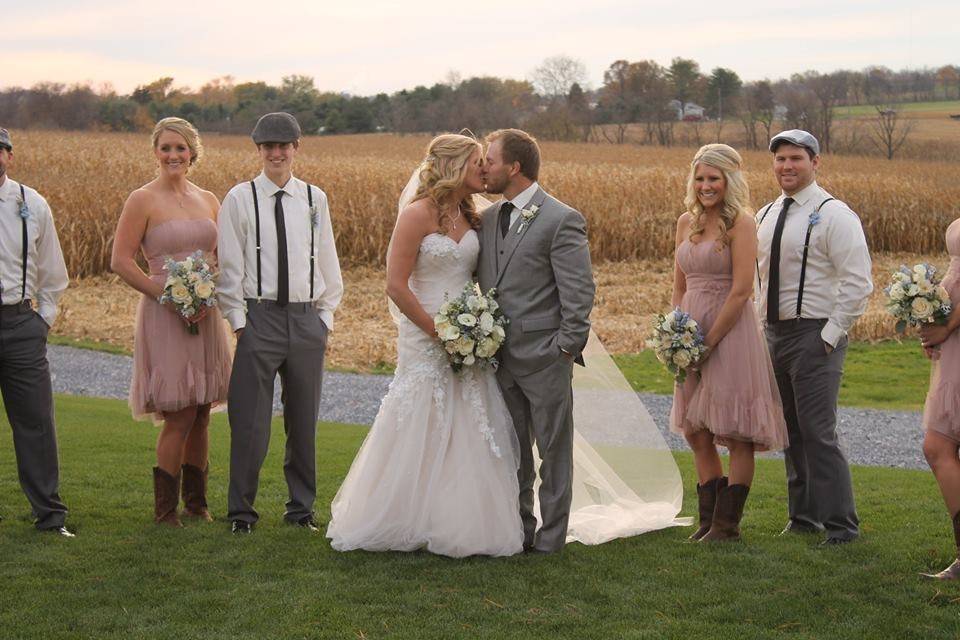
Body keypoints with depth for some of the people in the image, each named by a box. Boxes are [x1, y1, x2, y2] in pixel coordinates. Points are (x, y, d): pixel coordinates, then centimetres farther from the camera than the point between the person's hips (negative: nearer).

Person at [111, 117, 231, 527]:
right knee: (179, 417, -7)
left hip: (205, 318, 5)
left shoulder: (208, 200, 11)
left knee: (201, 417, 9)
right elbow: (120, 262, -9)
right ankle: (165, 510, 5)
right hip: (164, 317, -5)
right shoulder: (142, 201, -5)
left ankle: (196, 502, 21)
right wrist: (169, 297, -15)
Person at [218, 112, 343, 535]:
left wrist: (326, 317, 8)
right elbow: (230, 266, -1)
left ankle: (302, 507, 23)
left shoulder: (314, 199, 7)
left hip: (307, 319, 3)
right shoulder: (240, 199, -1)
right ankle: (241, 511, 9)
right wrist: (238, 321, -5)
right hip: (259, 317, -3)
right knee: (250, 421, -2)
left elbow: (327, 262, 13)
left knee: (304, 420, 11)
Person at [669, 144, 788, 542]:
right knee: (696, 433, 11)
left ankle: (727, 524, 7)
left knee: (737, 434, 1)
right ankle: (709, 519, 21)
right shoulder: (687, 222, 11)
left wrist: (709, 341, -14)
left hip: (730, 331, -7)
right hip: (693, 333, 7)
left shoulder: (740, 222, -10)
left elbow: (741, 290, -15)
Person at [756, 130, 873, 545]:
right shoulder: (766, 217, 13)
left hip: (815, 335, -7)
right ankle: (803, 518, 24)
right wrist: (761, 329, 15)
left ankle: (841, 525, -3)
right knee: (792, 433, 13)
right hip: (773, 335, 7)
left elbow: (857, 284, -15)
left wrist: (830, 336, -16)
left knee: (818, 434, -10)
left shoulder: (833, 215, -10)